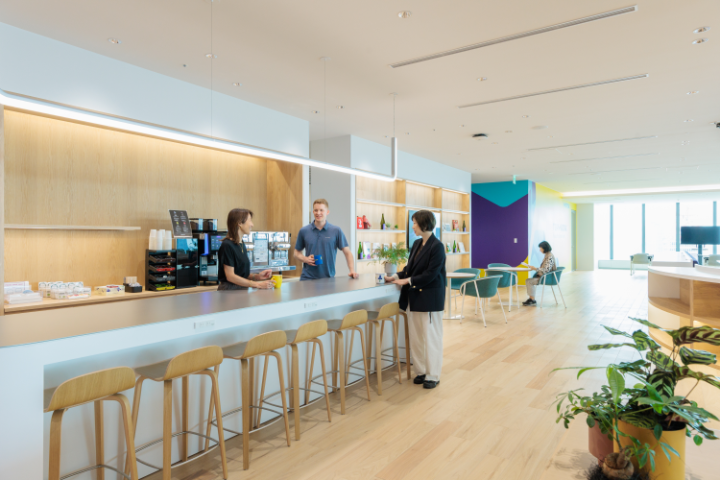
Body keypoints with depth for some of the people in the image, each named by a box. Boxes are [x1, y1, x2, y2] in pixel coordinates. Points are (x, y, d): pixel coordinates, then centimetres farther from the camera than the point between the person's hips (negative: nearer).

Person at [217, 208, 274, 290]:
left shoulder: (242, 244, 15)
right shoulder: (227, 245, -10)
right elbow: (230, 276, -14)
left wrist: (257, 276, 0)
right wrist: (257, 284, -15)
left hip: (243, 289, 8)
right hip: (229, 289, -8)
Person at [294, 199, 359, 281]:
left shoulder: (336, 231, -1)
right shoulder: (304, 231, 3)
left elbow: (347, 252, 2)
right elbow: (297, 252, 13)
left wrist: (352, 271, -10)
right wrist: (305, 259, -7)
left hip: (328, 278, -1)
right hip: (307, 278, 1)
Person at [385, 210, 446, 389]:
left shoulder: (437, 246, -14)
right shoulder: (417, 244, 10)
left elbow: (430, 274, -18)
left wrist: (408, 280, -18)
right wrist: (397, 276, 2)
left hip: (430, 297, -7)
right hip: (415, 296, 7)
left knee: (431, 336, 3)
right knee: (416, 336, 11)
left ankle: (432, 376, 15)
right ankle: (421, 371, 24)